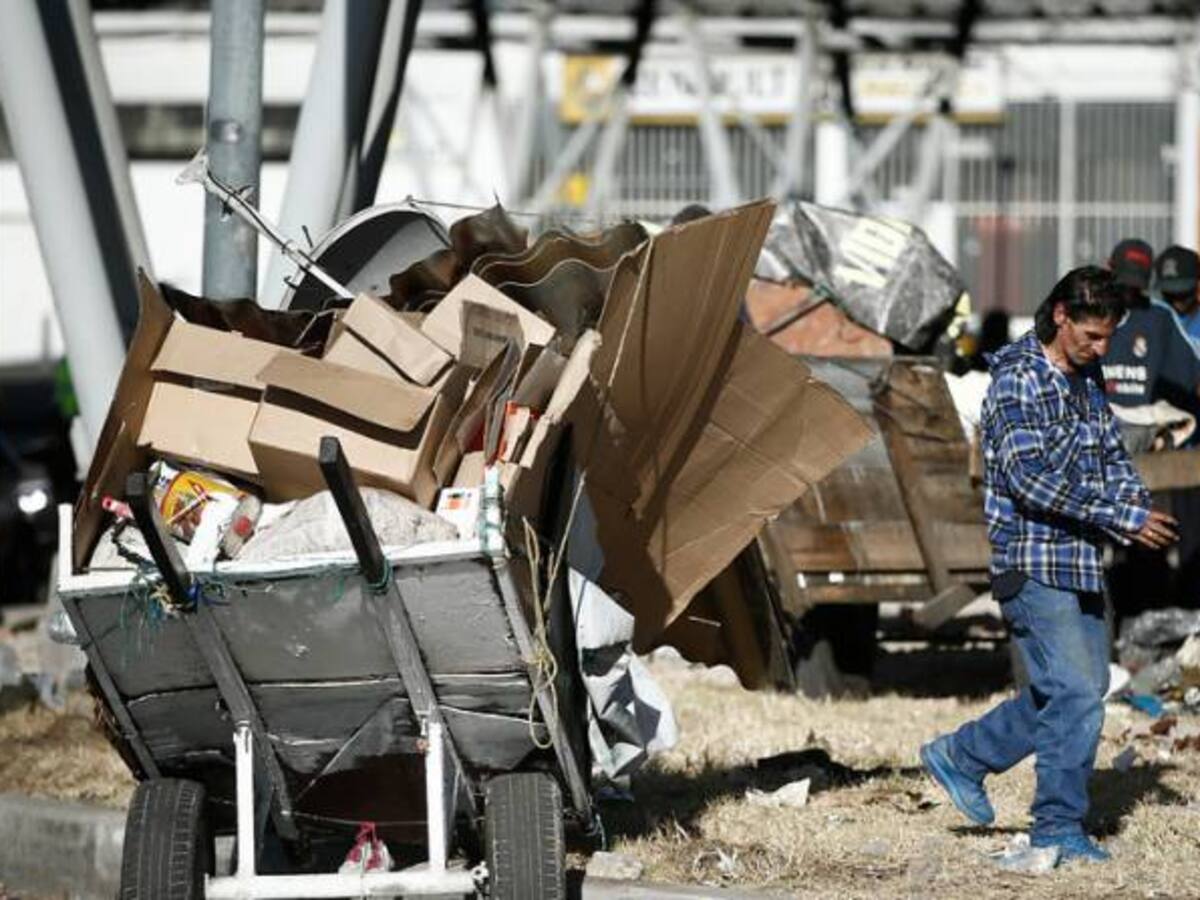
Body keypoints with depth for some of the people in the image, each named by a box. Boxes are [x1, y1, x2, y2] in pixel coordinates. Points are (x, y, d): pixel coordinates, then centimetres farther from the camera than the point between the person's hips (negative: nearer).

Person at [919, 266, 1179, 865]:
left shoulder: (1085, 380, 13)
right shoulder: (1018, 381, -14)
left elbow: (1110, 456, 20)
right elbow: (1030, 477, -23)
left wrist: (1139, 505, -3)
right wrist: (1122, 518, -24)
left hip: (1081, 564, 9)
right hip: (1033, 562, -9)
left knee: (1080, 689, 13)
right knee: (1075, 694, -10)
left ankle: (961, 756, 26)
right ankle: (1059, 828, -1)